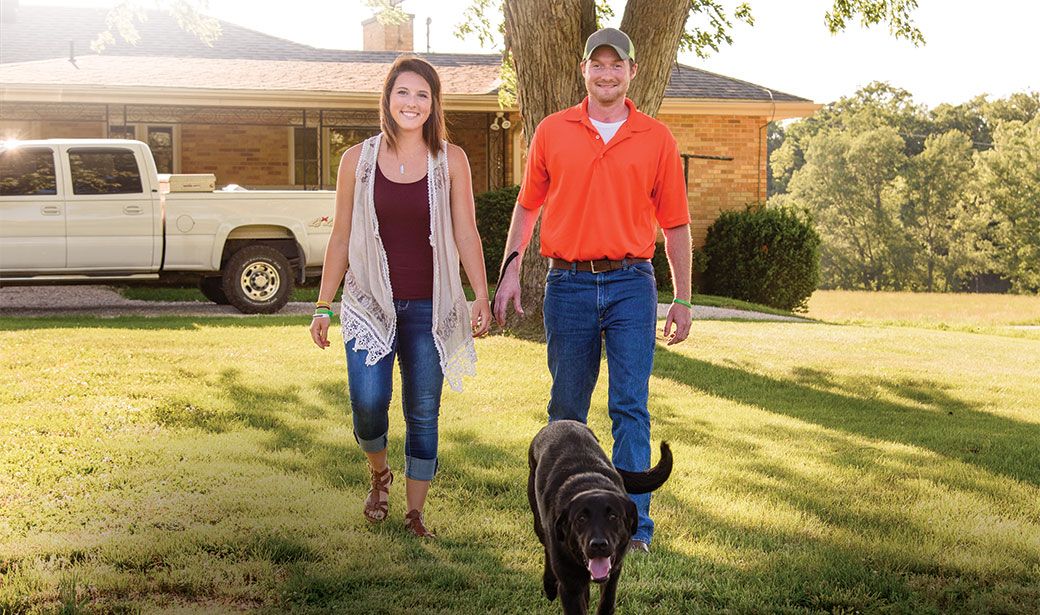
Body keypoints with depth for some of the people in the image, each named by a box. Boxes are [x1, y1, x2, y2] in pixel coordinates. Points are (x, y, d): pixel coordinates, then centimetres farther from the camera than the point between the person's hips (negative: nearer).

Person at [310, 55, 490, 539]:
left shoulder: (450, 160, 2)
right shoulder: (359, 159, 3)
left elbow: (466, 234, 2)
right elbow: (340, 238, 7)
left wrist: (481, 296, -7)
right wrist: (324, 305, 6)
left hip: (429, 307, 0)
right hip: (371, 302, 0)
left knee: (423, 413, 4)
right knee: (368, 401, -15)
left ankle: (415, 513, 20)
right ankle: (379, 474, 17)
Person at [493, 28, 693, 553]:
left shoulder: (657, 139, 5)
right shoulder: (552, 132, 7)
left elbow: (675, 224, 8)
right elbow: (527, 206, 14)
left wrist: (682, 300, 6)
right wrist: (510, 268, 4)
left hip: (631, 285, -1)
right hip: (568, 284, 1)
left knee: (631, 407, -6)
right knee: (566, 407, 10)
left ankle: (633, 526, -2)